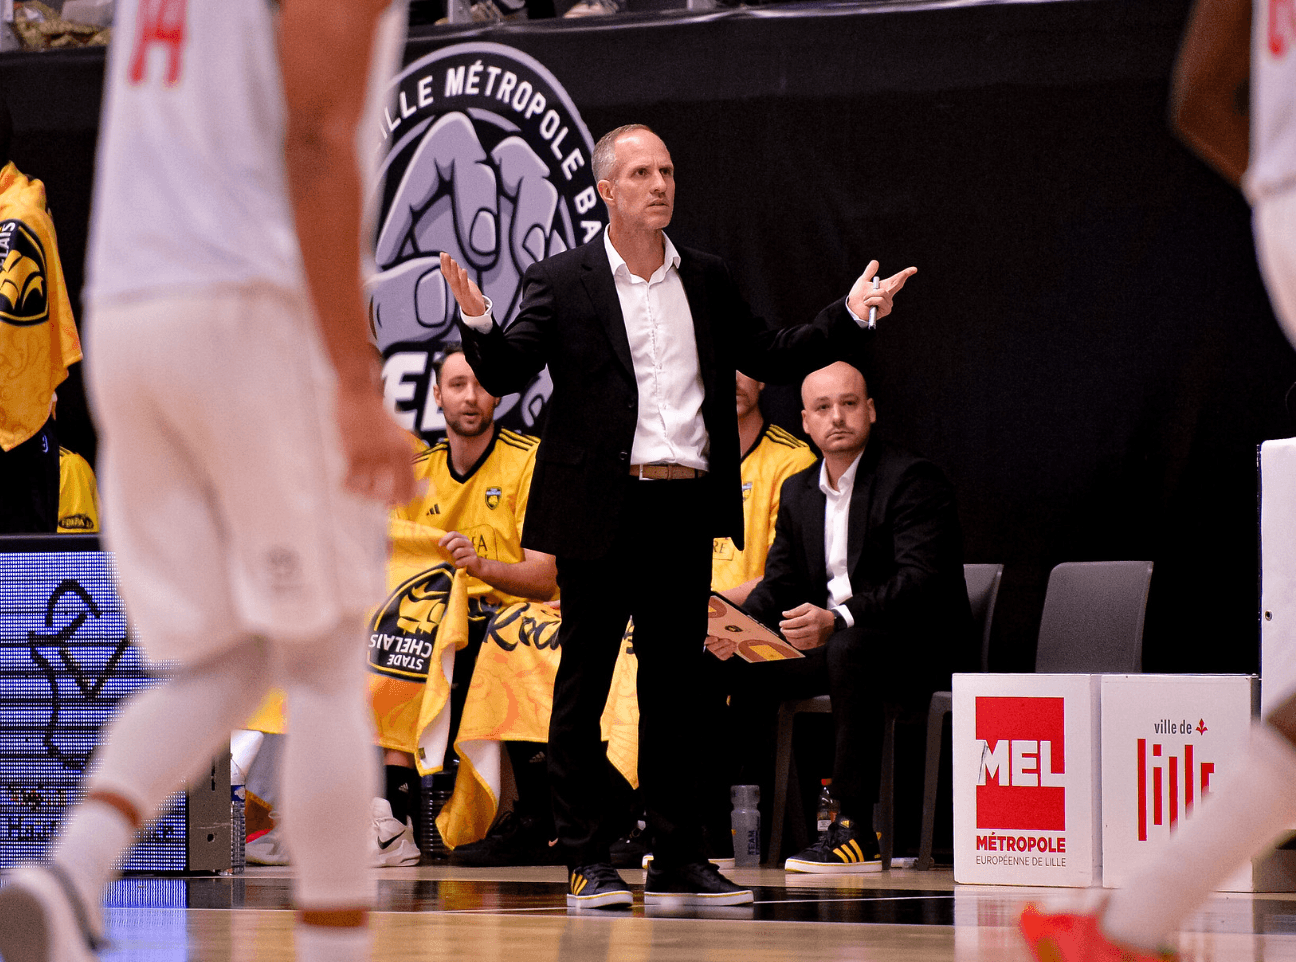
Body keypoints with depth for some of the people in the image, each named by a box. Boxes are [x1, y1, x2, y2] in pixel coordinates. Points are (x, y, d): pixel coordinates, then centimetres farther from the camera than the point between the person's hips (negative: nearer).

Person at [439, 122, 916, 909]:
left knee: (675, 688, 9)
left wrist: (852, 317, 8)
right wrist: (479, 324, -26)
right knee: (584, 688, 0)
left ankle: (679, 859, 14)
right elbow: (507, 373, -7)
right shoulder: (562, 282, 0)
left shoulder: (707, 282, 13)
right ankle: (588, 863, 4)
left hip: (686, 507, 4)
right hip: (602, 509, -4)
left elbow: (770, 356, 18)